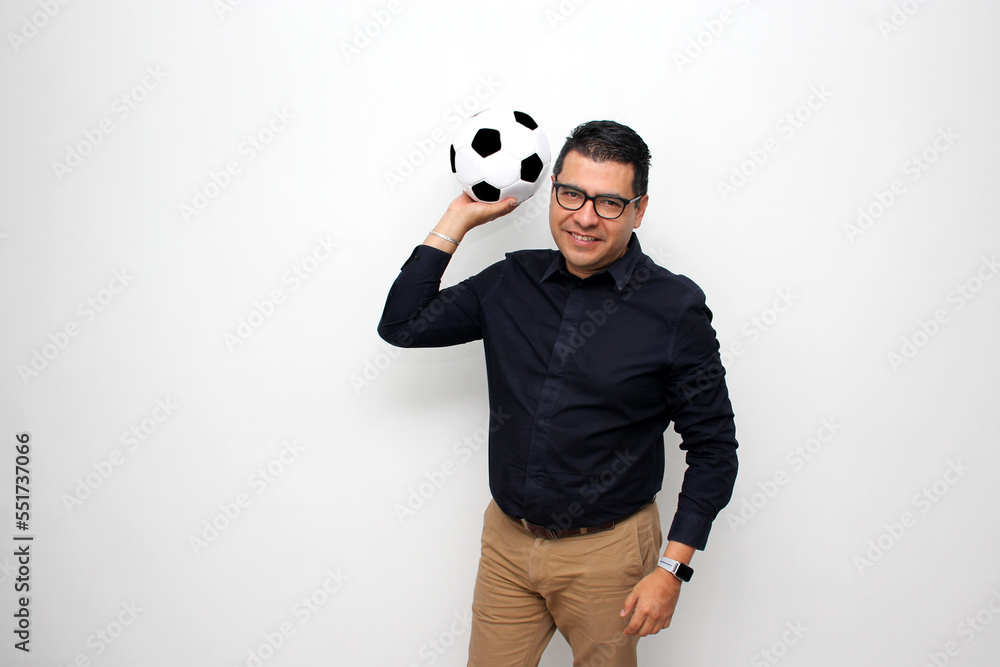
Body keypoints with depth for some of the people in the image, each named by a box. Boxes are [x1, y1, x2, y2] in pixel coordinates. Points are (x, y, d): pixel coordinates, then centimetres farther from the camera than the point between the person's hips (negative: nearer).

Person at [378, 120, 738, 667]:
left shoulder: (675, 308, -12)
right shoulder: (512, 282, 0)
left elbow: (713, 448, -8)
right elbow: (402, 324, 2)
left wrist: (672, 570, -12)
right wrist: (459, 217, -1)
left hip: (606, 551, -3)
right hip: (506, 540, 3)